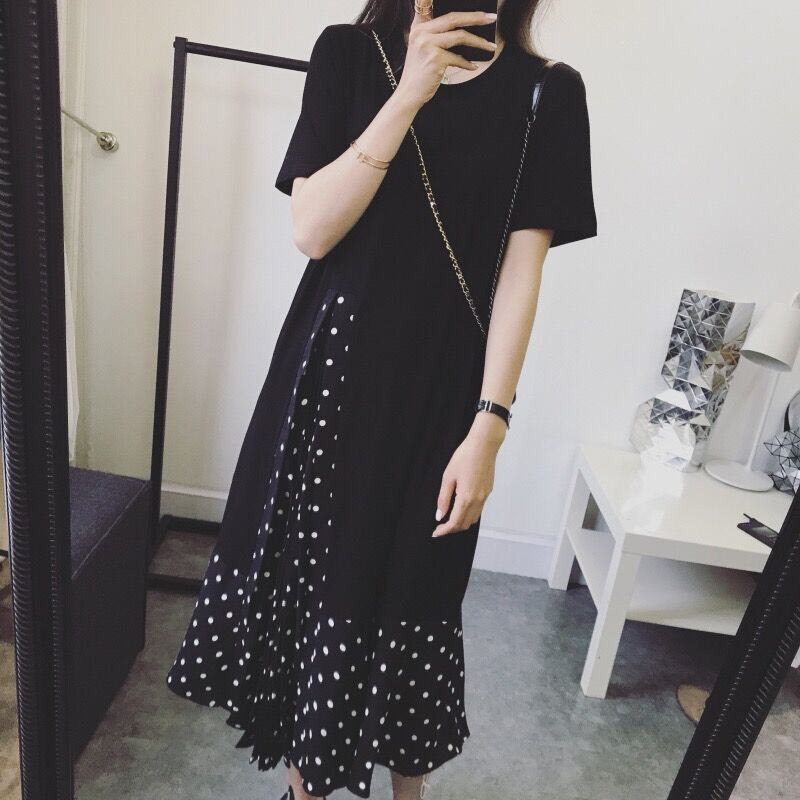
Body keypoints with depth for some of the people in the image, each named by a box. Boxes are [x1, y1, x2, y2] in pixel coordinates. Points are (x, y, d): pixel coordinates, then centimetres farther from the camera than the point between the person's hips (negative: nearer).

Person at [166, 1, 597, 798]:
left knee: (409, 596, 10)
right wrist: (409, 97, -16)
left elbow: (520, 272, -4)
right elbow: (310, 231, -8)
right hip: (333, 368, 2)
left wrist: (488, 426, -10)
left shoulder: (548, 93, 2)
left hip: (440, 387, -1)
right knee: (307, 574, 12)